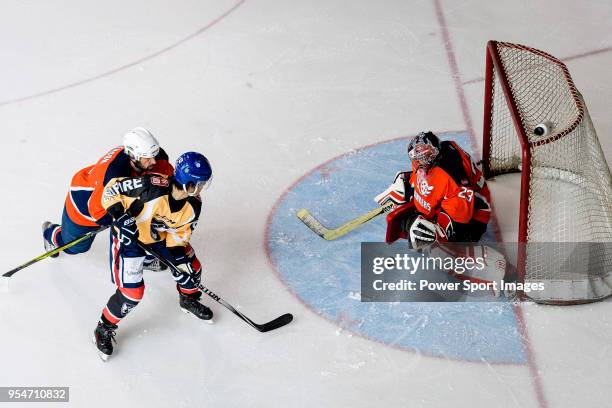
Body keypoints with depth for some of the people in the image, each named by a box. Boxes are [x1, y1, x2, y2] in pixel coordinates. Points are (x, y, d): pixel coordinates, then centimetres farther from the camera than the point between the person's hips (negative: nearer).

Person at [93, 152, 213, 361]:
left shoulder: (193, 205, -16)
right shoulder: (153, 187, -37)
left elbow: (180, 233, -1)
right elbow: (112, 188, -29)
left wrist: (179, 258, -10)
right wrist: (121, 217, -36)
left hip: (161, 235, 6)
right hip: (130, 235, -6)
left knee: (191, 267, 12)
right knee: (132, 292, -11)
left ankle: (189, 301, 46)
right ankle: (104, 328, 13)